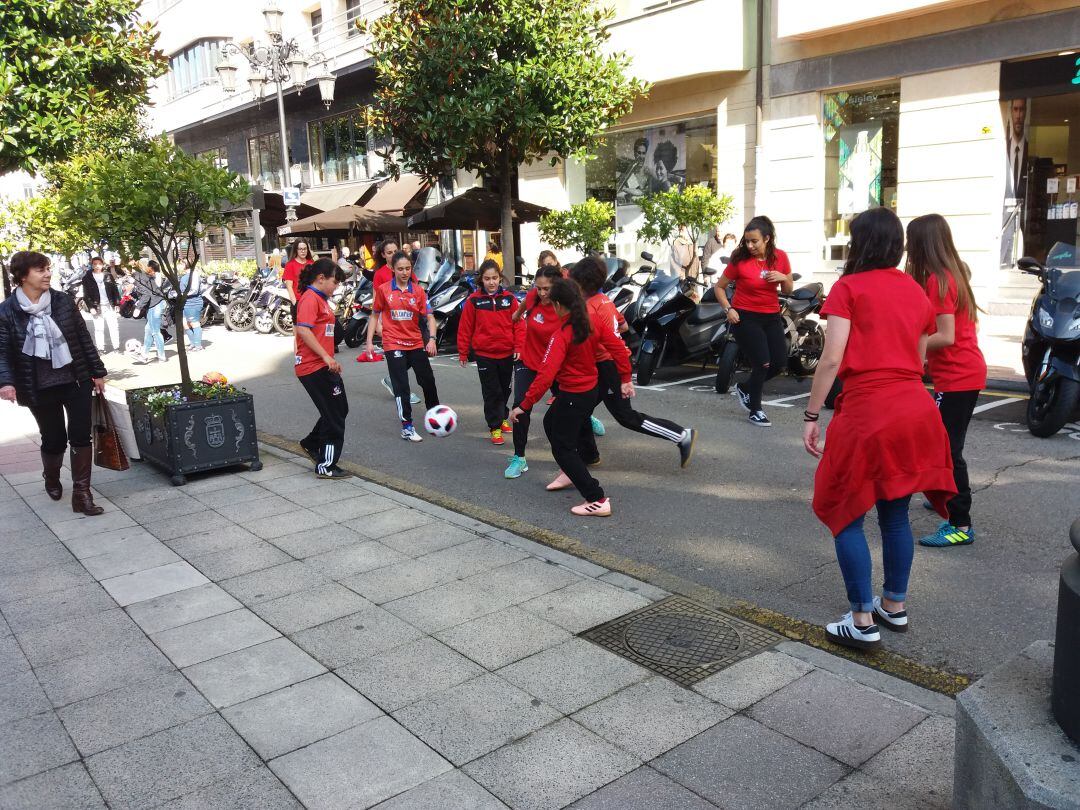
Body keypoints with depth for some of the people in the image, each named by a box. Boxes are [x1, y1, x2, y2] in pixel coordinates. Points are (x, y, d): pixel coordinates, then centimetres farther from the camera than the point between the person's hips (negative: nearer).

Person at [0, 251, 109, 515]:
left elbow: (84, 338, 6)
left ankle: (82, 494, 4)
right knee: (54, 439, 11)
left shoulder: (64, 302, 1)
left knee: (81, 437, -2)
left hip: (76, 382, 1)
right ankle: (51, 479, 41)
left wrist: (97, 372, 7)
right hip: (40, 389, -1)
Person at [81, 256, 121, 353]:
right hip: (96, 307, -2)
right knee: (99, 329, 2)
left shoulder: (108, 275, 7)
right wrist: (90, 307, -11)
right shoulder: (87, 278, 0)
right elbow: (86, 295, -2)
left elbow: (115, 290, 7)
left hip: (109, 306, 2)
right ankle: (100, 349, 8)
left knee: (114, 327, 4)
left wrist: (117, 304, 1)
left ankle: (116, 347, 12)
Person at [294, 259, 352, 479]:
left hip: (323, 366, 10)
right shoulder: (310, 298, -13)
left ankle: (312, 443, 35)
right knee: (334, 415, -4)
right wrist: (326, 357, -25)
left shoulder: (320, 299, 17)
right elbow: (303, 330, -25)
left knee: (340, 409, 19)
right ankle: (326, 466, 5)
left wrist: (331, 359, 22)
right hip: (314, 367, -10)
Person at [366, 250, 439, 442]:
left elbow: (429, 316, -3)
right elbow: (375, 316, 6)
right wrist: (370, 341, 0)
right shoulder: (383, 290, -3)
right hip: (393, 345, -2)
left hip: (416, 344, 3)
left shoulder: (418, 290, 0)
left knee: (428, 381, 11)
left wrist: (431, 339, -18)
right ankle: (407, 427, 5)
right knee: (401, 387, -3)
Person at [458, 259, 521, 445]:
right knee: (491, 392, 1)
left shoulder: (509, 298, -1)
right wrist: (463, 352, 0)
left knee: (505, 389, 17)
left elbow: (518, 324, 1)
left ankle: (502, 418, 37)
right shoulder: (474, 300, -6)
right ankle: (495, 427, 10)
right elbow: (465, 327, -2)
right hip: (484, 354, -2)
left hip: (507, 353, 3)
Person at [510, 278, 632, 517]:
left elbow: (546, 374, -30)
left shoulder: (561, 335, -25)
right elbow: (618, 347, -1)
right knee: (551, 423, 30)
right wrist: (626, 379, 10)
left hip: (572, 396, -8)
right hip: (591, 389, 8)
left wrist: (524, 405, -27)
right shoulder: (592, 322, -5)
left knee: (562, 447, 2)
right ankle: (571, 472, 44)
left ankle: (598, 501, -5)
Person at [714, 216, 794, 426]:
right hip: (745, 317, -5)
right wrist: (728, 309, -16)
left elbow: (788, 289, 9)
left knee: (780, 363, 6)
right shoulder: (740, 259, -12)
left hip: (772, 316, 5)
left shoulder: (780, 257, -2)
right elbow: (719, 286, -3)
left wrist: (783, 277, -13)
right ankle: (755, 410, 9)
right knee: (762, 364, -9)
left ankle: (744, 388, 29)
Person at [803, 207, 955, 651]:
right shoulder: (916, 291, 15)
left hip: (867, 413, -6)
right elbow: (919, 359, 17)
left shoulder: (848, 288, -3)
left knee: (845, 514, 5)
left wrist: (811, 416, -6)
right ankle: (895, 605, 31)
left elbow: (831, 359, -11)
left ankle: (863, 621, 7)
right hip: (917, 410, 7)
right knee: (895, 513, 19)